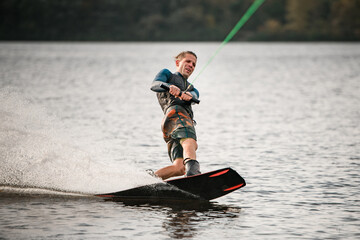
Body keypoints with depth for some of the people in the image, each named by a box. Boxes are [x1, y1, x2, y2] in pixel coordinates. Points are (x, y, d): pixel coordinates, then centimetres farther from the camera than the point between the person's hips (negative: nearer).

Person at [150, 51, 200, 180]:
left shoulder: (191, 88, 42)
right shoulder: (167, 74, 28)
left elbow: (195, 95, 15)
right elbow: (154, 85, 4)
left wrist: (189, 95, -13)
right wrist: (170, 86, -20)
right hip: (175, 112, -6)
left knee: (180, 167, -18)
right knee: (189, 141, -37)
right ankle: (193, 169, -63)